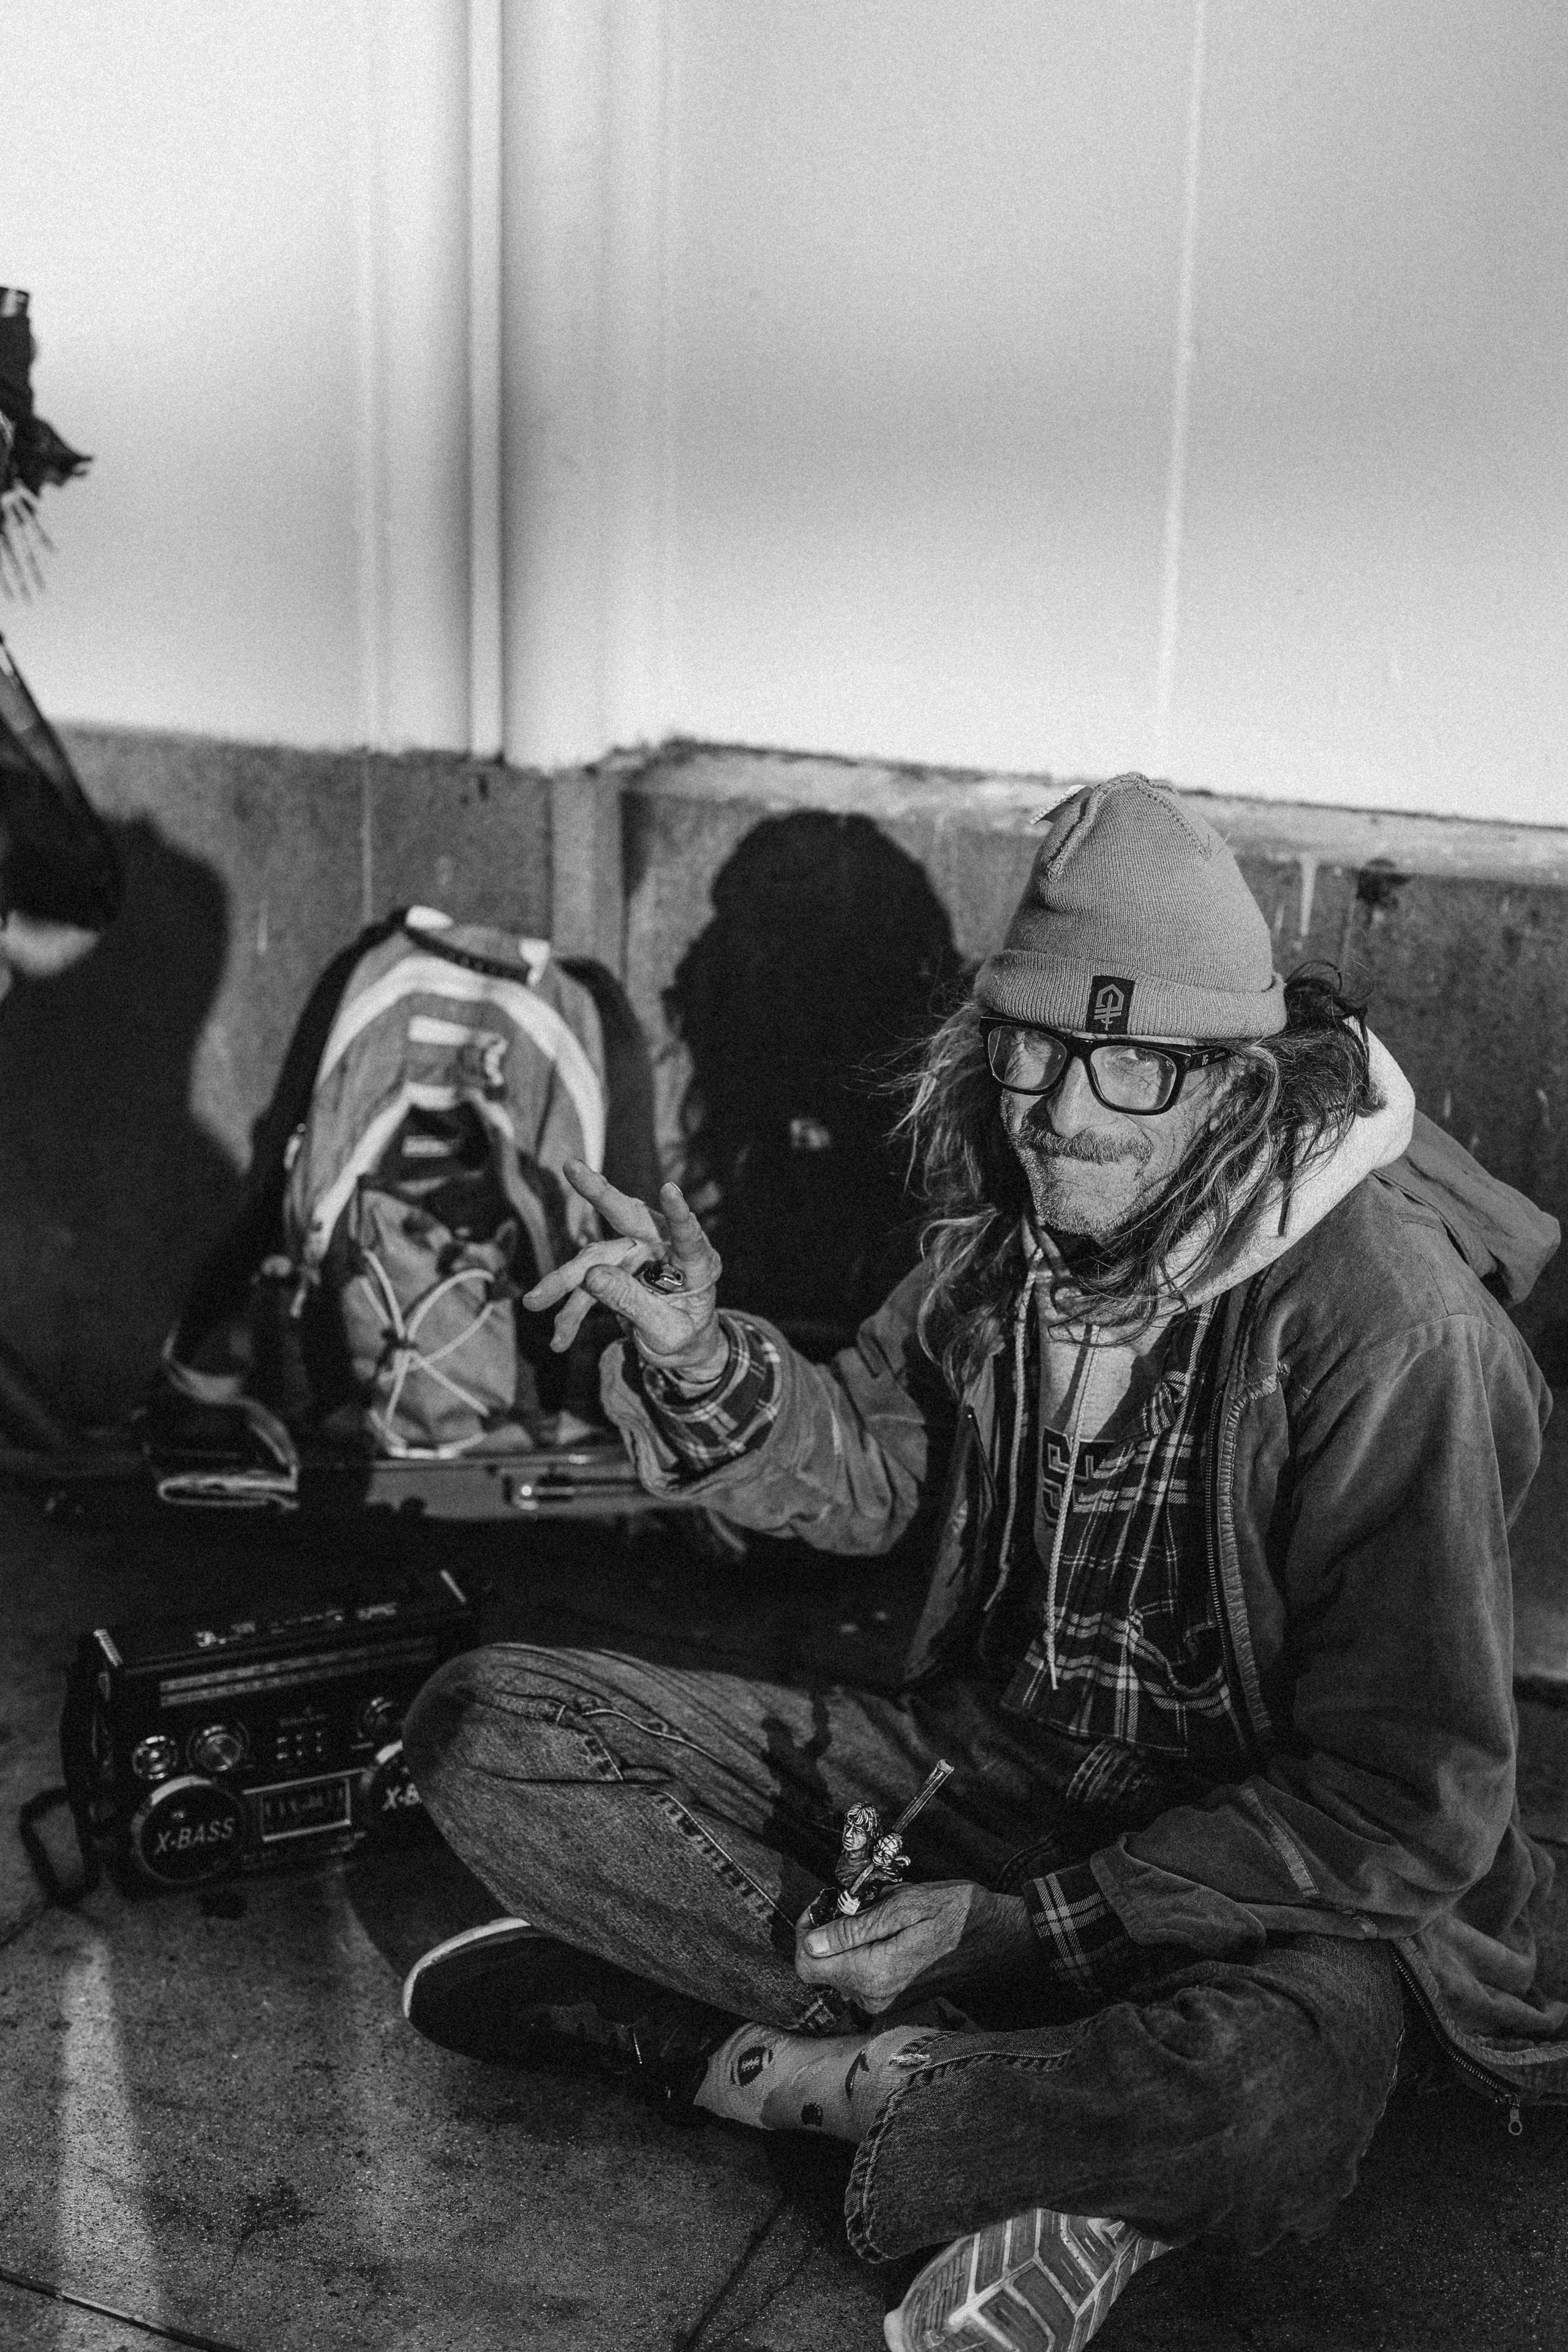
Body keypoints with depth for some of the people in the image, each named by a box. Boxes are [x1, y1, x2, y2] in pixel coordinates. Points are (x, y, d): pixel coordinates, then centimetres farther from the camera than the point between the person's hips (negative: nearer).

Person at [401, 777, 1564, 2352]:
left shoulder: (1389, 1321, -23)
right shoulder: (1010, 1218, -4)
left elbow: (1411, 1795, -20)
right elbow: (869, 1478, 8)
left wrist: (1023, 1925, -22)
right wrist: (700, 1366, -14)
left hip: (1254, 1879, -5)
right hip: (974, 1765, 6)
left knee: (1274, 2094, -42)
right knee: (485, 1730, -9)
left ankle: (762, 2058, -15)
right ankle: (1021, 2093, -13)